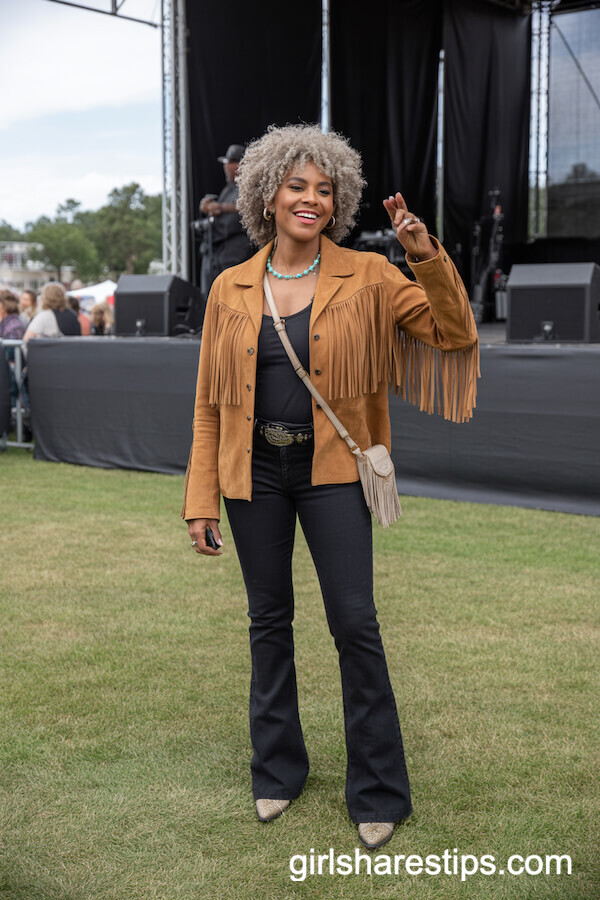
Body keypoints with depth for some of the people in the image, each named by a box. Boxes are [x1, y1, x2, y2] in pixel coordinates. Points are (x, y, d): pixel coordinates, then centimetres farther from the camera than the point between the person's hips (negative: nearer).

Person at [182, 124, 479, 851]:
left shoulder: (366, 278, -2)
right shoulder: (231, 289, 2)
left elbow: (456, 334, -7)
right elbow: (210, 402, 4)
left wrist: (427, 255, -21)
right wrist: (200, 501, 1)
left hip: (331, 470, -2)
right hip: (253, 470, 2)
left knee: (354, 622, -3)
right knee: (269, 619, 12)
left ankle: (378, 791, 13)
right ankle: (277, 770, 30)